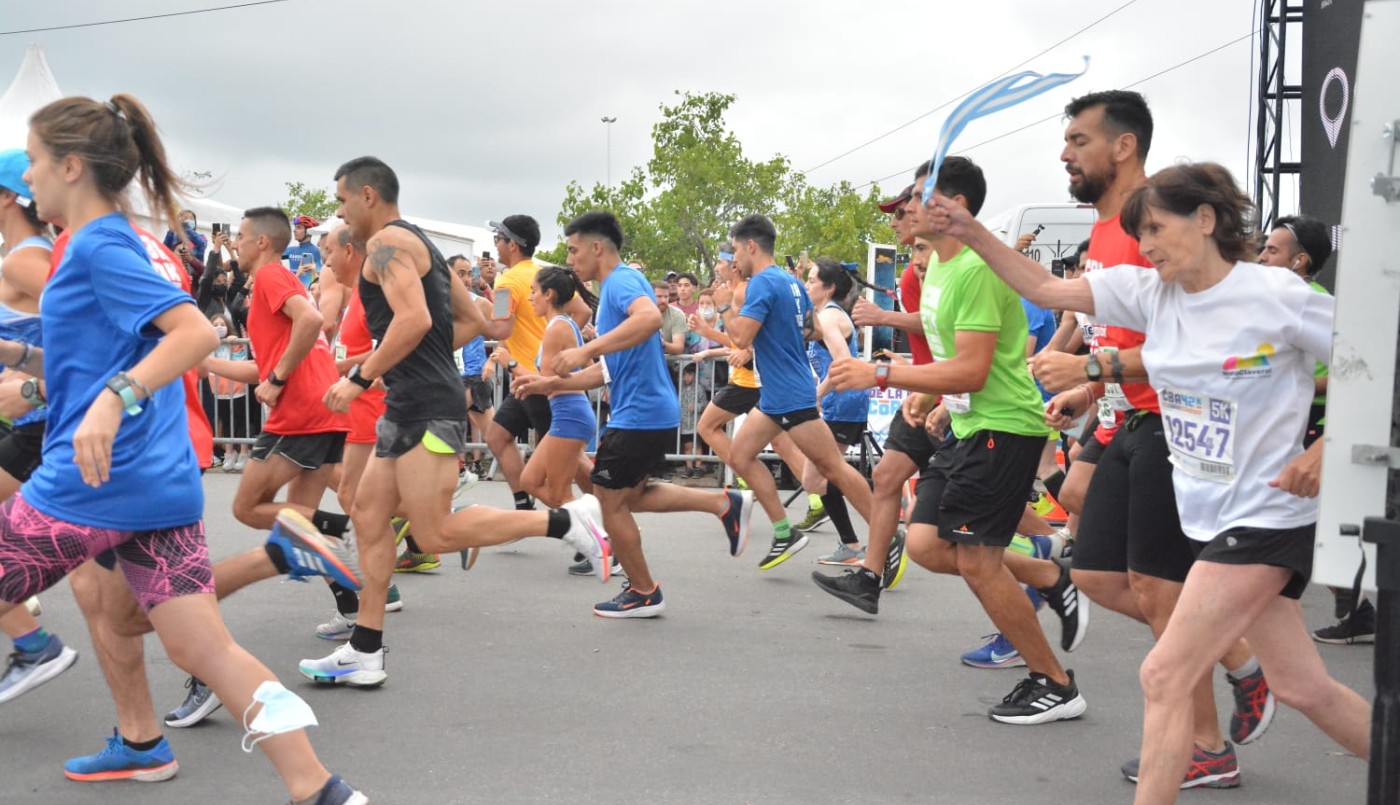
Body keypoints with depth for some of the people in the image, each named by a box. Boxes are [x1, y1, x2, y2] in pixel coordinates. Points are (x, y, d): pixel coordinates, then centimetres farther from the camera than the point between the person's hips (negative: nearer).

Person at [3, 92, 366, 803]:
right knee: (202, 647, 4)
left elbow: (196, 331, -22)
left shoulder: (97, 245, -9)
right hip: (161, 485, 9)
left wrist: (115, 398, -31)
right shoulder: (106, 246, 19)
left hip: (90, 482, -9)